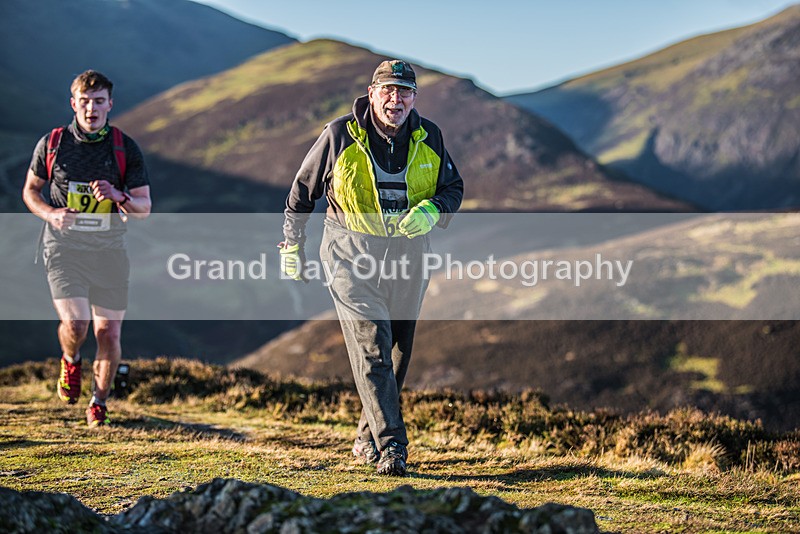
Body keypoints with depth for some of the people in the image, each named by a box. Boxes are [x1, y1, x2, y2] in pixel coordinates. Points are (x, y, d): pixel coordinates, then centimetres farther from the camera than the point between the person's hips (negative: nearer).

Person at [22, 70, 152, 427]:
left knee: (109, 333, 0)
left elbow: (144, 206, 1)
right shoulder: (52, 144, 0)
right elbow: (30, 190, 12)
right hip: (64, 249, -1)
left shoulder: (126, 149, -1)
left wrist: (118, 196, -20)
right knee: (75, 324, -18)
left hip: (109, 251, 1)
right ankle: (70, 361, 18)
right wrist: (50, 213, -9)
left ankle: (99, 402, 23)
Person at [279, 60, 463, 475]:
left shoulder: (428, 138, 0)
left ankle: (368, 439, 26)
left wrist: (432, 209, -12)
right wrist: (292, 244, 9)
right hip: (353, 255, -4)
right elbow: (303, 190, 4)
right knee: (371, 347, -15)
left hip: (408, 253, 4)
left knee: (398, 350, 10)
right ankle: (391, 446, -18)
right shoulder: (339, 136, -8)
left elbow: (453, 187, 11)